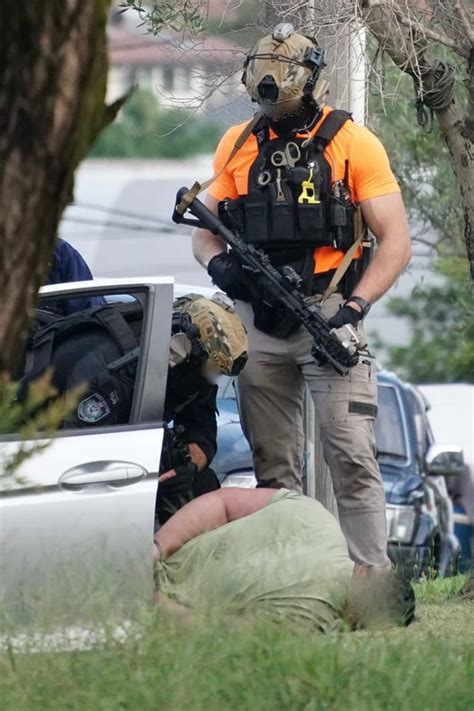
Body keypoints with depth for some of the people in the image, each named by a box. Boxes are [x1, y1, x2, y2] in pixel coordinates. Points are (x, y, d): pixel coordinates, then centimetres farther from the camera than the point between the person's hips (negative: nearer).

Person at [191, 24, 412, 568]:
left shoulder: (353, 143, -3)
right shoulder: (238, 146, 10)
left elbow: (395, 242, -5)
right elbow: (204, 231, 15)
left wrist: (356, 307, -19)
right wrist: (219, 263, -9)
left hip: (328, 317, -4)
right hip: (260, 324, 4)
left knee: (351, 456, -13)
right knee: (273, 465, 8)